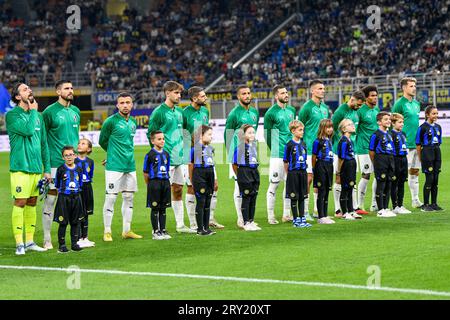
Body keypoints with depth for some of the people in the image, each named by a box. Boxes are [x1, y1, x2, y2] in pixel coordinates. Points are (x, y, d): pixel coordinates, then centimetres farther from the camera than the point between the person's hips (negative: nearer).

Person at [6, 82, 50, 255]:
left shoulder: (38, 116, 14)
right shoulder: (12, 115, -6)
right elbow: (28, 130, -22)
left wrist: (47, 168, 14)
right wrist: (33, 111, -7)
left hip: (37, 167, 7)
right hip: (20, 167, -6)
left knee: (32, 203, 10)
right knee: (20, 203, -7)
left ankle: (29, 241, 17)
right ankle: (19, 243, -6)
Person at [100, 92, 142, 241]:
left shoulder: (133, 122, 11)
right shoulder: (111, 121, -9)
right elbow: (102, 141, 2)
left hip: (130, 166, 6)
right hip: (114, 166, -6)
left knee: (129, 198, 10)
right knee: (111, 198, -5)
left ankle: (126, 230, 18)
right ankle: (107, 232, 1)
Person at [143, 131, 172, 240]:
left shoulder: (166, 154, 9)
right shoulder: (150, 155, -8)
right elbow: (146, 173, -5)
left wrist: (166, 180, 10)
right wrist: (150, 185, -2)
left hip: (165, 182, 5)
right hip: (154, 183, -5)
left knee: (163, 208, 10)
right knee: (155, 208, 1)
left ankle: (163, 230, 16)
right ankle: (155, 232, 6)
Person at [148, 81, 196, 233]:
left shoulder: (179, 111, 13)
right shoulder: (159, 112, -10)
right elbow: (151, 134, -9)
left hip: (179, 158, 8)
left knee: (178, 191, 12)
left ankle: (180, 225, 18)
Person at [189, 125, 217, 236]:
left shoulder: (211, 148, 12)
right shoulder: (195, 148, -10)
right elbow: (191, 165, -8)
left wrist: (214, 180, 17)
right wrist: (192, 180, -7)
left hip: (210, 175, 7)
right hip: (199, 176, -7)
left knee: (208, 202, 10)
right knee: (201, 202, -4)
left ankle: (206, 227, 17)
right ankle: (200, 229, 0)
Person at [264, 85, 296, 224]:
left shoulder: (291, 110, 11)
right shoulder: (271, 113, -8)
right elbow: (267, 135, -4)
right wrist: (275, 150, 0)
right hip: (278, 155, -6)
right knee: (274, 184, -4)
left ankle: (286, 215, 16)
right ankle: (270, 216, 1)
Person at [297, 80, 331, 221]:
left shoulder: (325, 108, 13)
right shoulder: (307, 107, -8)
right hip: (310, 149, -7)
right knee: (309, 177, -8)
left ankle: (317, 209, 16)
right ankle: (305, 211, -4)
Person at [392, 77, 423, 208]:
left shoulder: (416, 103, 15)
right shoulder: (400, 104, -9)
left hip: (417, 143, 8)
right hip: (405, 144, -8)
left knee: (415, 171, 11)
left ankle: (415, 200, 17)